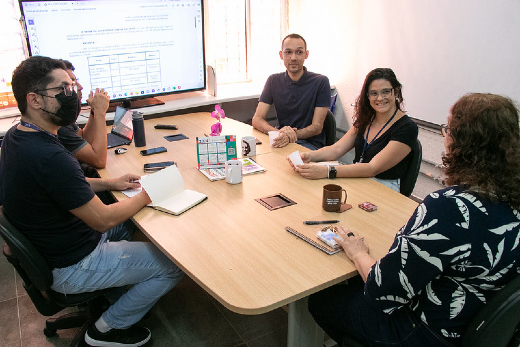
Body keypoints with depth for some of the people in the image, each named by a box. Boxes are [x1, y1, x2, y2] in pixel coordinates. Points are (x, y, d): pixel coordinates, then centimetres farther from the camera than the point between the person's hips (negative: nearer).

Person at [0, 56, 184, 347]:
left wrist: (110, 184, 5)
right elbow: (102, 219, -26)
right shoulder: (49, 157, -34)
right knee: (174, 266, -5)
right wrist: (146, 196, -9)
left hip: (49, 247, 10)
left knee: (132, 224, 26)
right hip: (70, 268, -10)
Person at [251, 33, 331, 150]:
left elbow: (317, 127, -8)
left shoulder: (320, 82, -4)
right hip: (282, 140, 3)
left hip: (310, 143, -3)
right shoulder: (273, 81, 6)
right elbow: (257, 119, -3)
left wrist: (291, 136, -29)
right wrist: (279, 132, -25)